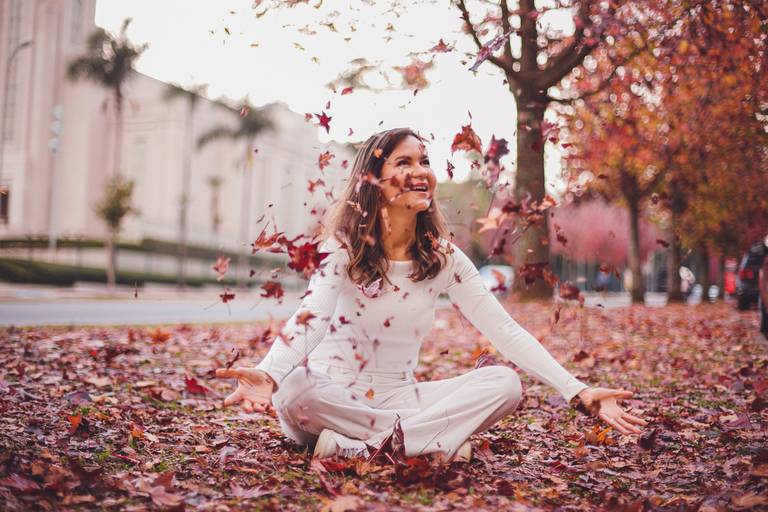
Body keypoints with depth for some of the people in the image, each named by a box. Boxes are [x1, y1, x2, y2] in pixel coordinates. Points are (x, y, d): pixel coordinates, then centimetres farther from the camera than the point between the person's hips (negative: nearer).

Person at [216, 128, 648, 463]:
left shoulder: (444, 257, -3)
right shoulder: (343, 248, -11)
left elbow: (505, 330, -8)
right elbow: (309, 320, -27)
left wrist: (579, 391, -18)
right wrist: (267, 374, -49)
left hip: (400, 397, 3)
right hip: (336, 393, -2)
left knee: (505, 384, -18)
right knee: (292, 390, -37)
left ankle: (361, 444, -24)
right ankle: (435, 440, -24)